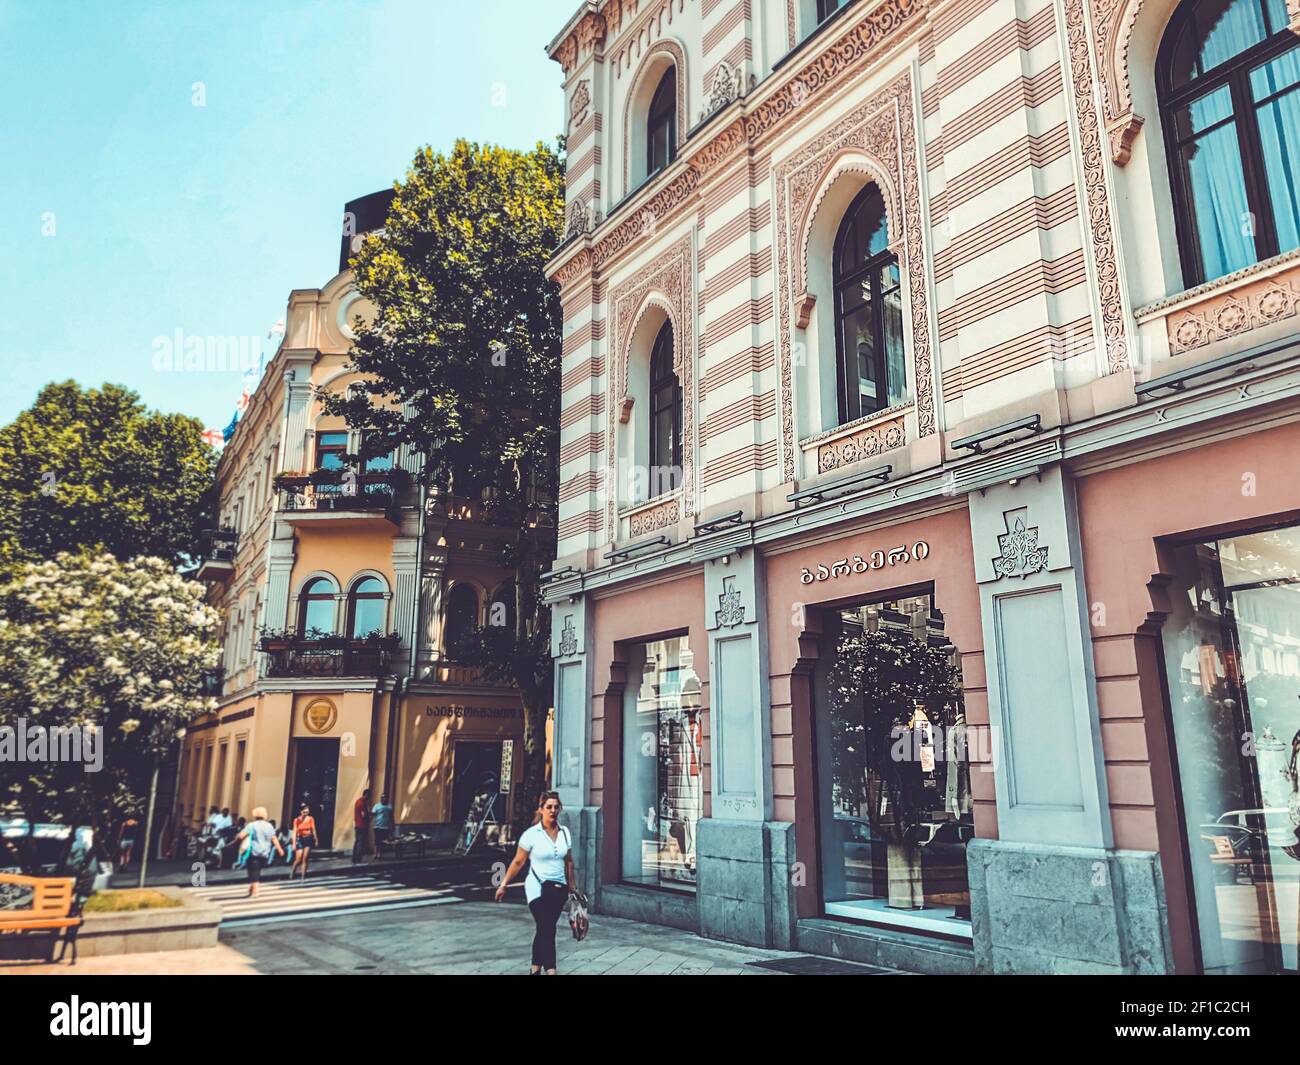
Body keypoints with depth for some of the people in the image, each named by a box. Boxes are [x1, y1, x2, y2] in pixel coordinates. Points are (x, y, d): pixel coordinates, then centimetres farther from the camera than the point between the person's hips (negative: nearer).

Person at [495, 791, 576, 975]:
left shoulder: (565, 832, 4)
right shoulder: (531, 834, -9)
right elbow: (518, 862, -2)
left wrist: (573, 887, 18)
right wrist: (504, 885, 0)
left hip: (559, 889, 5)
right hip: (538, 889, -4)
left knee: (543, 930, 13)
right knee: (547, 930, -15)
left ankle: (535, 969, 27)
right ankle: (550, 971, -18)